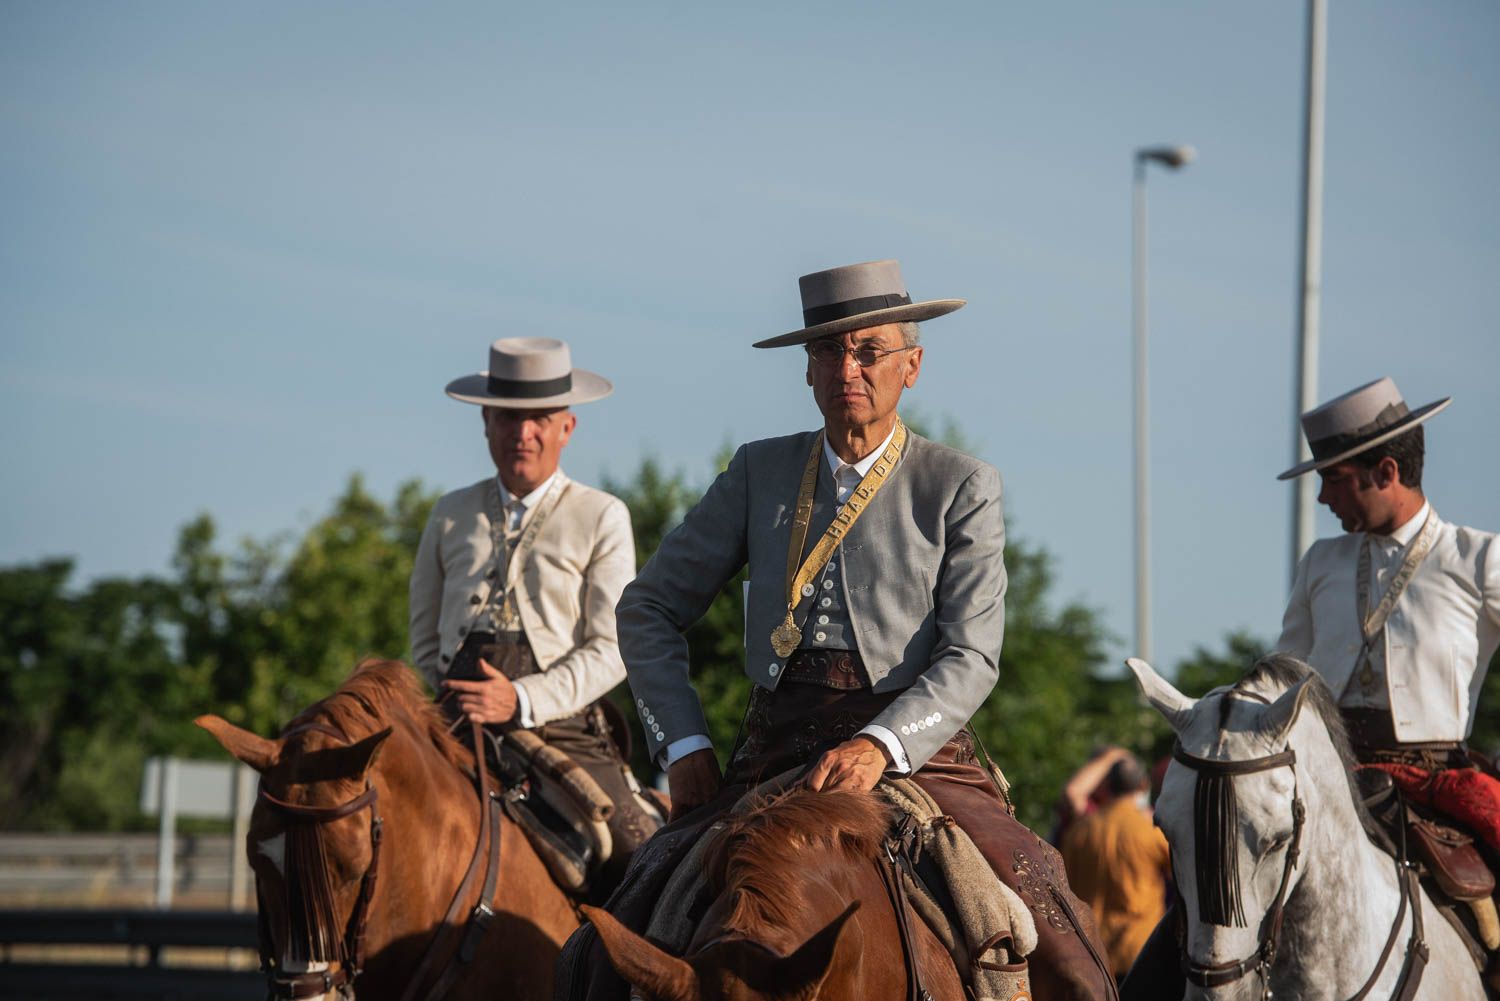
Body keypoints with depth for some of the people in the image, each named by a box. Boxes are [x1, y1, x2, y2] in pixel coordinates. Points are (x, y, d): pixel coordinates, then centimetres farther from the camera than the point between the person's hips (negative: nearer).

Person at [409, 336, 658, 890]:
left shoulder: (601, 518, 9)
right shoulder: (452, 515, 18)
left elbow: (610, 647, 1)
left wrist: (521, 701, -13)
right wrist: (451, 710, 5)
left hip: (560, 722, -2)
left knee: (640, 862, -22)